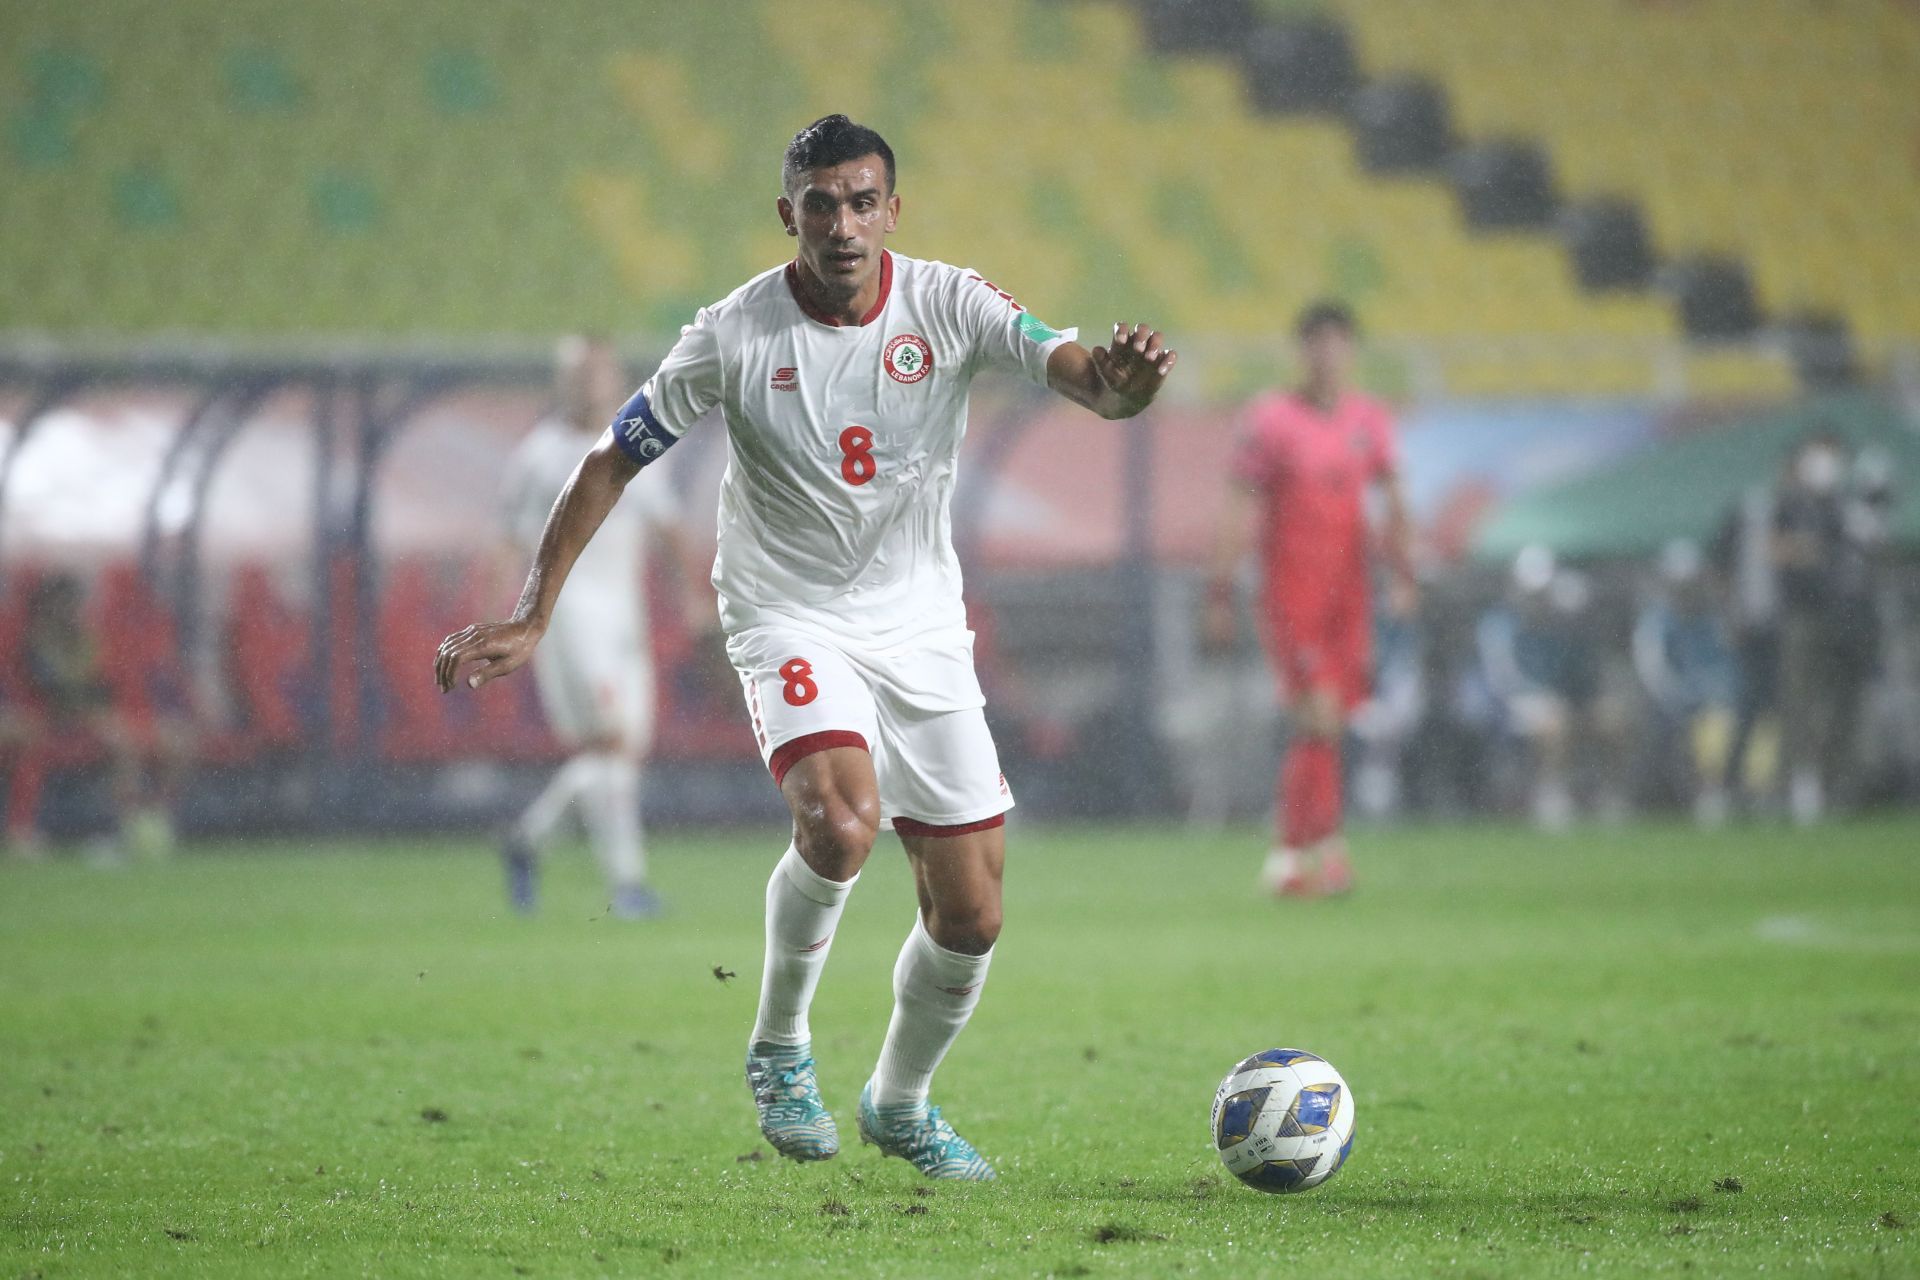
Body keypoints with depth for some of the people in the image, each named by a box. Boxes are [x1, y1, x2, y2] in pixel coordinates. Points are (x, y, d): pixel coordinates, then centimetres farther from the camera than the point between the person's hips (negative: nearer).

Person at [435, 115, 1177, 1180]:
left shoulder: (949, 306, -9)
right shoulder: (733, 336, -12)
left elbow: (1079, 375, -21)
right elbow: (612, 462, -4)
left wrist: (1118, 379, -47)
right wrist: (530, 618, -9)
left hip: (921, 624, 3)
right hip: (790, 618, -3)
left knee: (969, 914, 2)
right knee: (838, 817, -32)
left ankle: (899, 1102, 30)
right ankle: (779, 1044, -6)